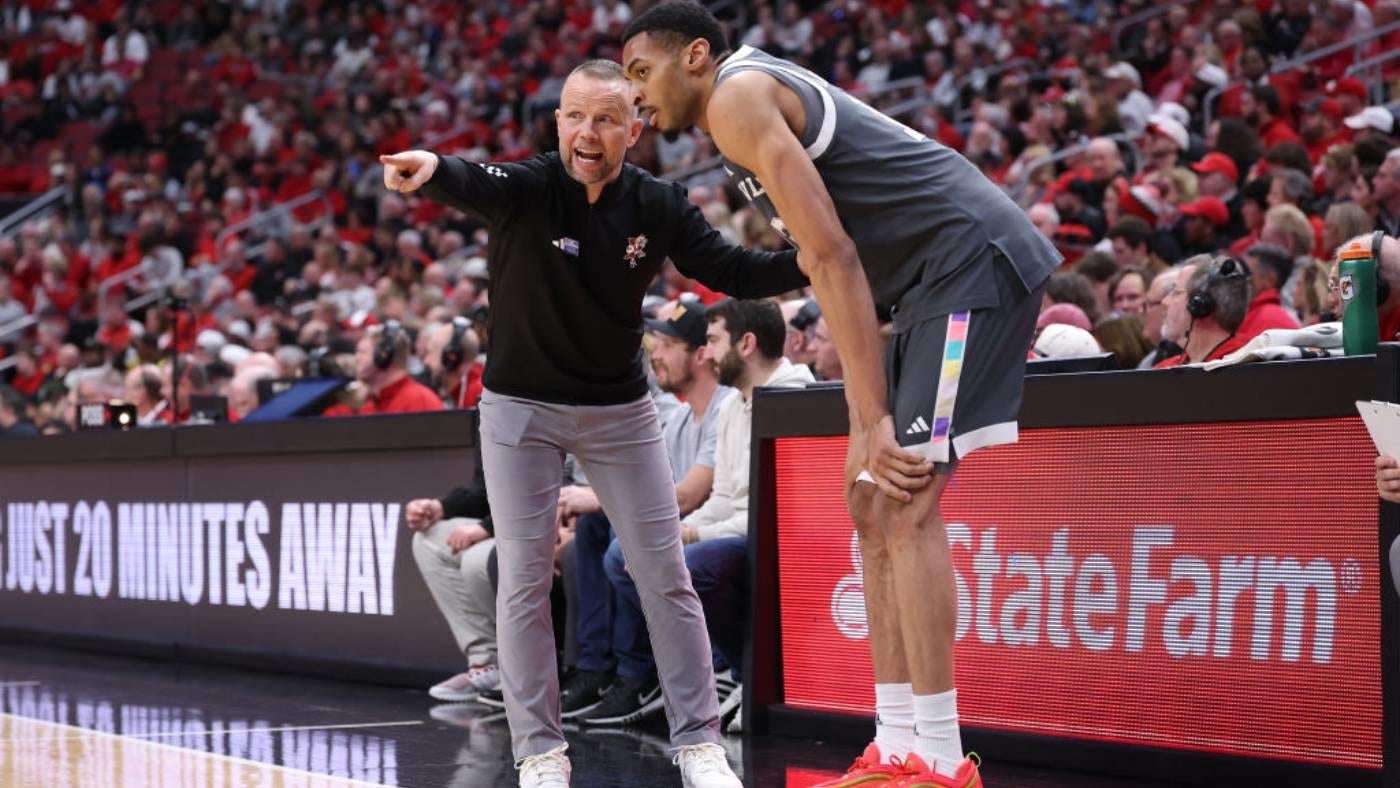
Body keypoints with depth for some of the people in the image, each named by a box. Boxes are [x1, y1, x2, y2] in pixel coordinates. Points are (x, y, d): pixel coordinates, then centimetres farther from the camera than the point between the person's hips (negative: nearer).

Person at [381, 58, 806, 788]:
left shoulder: (658, 206, -10)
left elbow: (735, 271, -8)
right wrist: (432, 168, -65)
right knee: (524, 581, -2)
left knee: (665, 575, 2)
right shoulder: (526, 187, -19)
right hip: (520, 406, -2)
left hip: (620, 408, 2)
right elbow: (473, 185, -41)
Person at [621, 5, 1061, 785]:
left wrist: (875, 421, -18)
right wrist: (868, 423, 16)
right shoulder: (768, 97, 22)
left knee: (907, 510, -13)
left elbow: (834, 258, -17)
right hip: (936, 281, 10)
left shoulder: (738, 95, -9)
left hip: (973, 261, -10)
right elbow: (831, 263, 21)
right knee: (876, 504, 11)